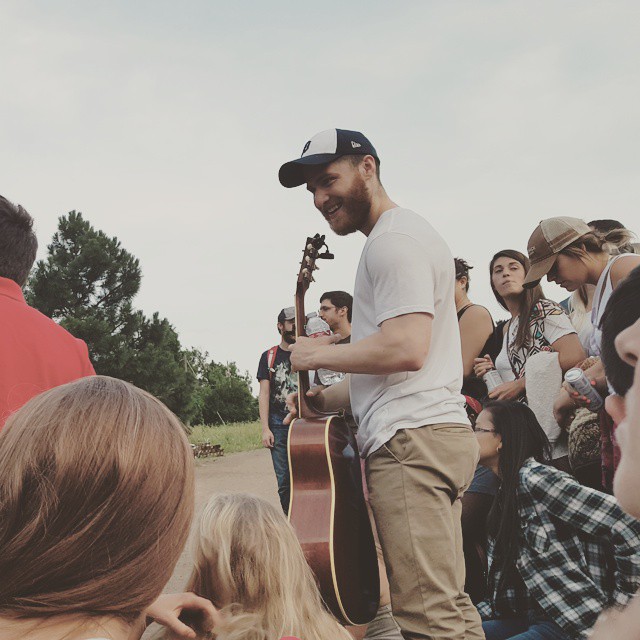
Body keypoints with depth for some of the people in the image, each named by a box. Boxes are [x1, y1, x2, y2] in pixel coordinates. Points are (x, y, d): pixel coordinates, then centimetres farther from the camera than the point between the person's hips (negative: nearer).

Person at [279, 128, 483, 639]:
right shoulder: (407, 235, 26)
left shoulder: (393, 238, -7)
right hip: (437, 431, 11)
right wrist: (321, 400, 21)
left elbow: (405, 348, -20)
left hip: (412, 439, -11)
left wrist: (318, 354, -6)